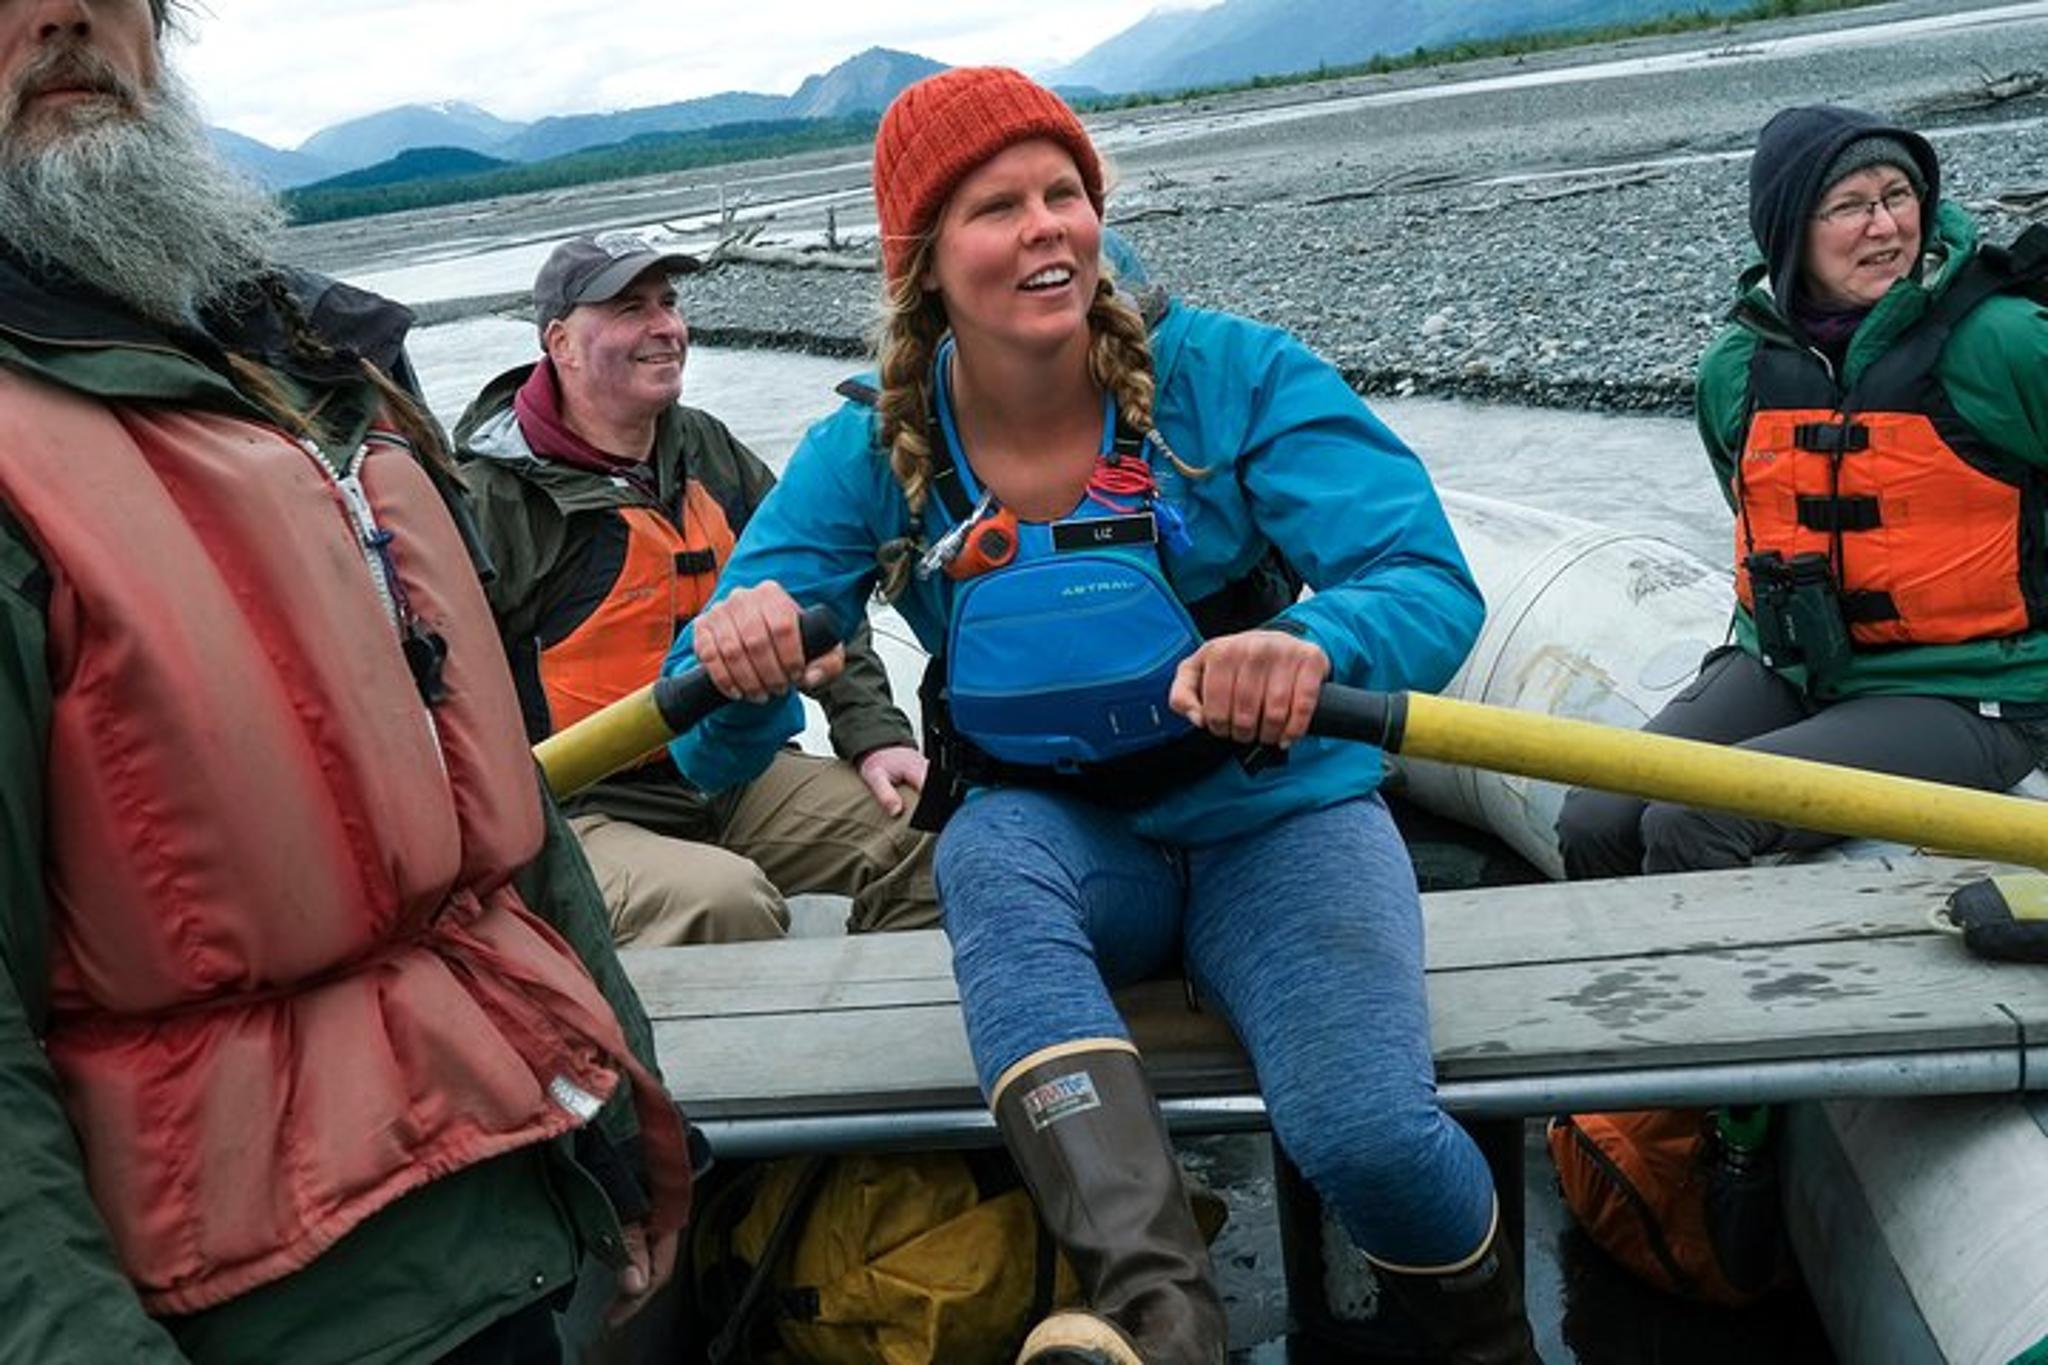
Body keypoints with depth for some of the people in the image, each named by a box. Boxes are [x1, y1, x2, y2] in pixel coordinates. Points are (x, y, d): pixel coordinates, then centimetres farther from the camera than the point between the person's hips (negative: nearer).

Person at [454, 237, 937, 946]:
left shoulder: (711, 453, 13)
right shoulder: (489, 501, -7)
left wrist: (873, 733, 6)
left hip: (737, 780, 6)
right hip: (579, 814, -6)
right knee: (723, 899, -35)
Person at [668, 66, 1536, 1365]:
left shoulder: (1230, 373, -12)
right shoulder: (872, 451, -8)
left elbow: (1433, 585, -21)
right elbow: (719, 753, -12)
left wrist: (1315, 646, -44)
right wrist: (739, 661, -37)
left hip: (1276, 816, -1)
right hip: (1063, 844, 2)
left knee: (1365, 1134, -24)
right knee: (985, 845, -34)